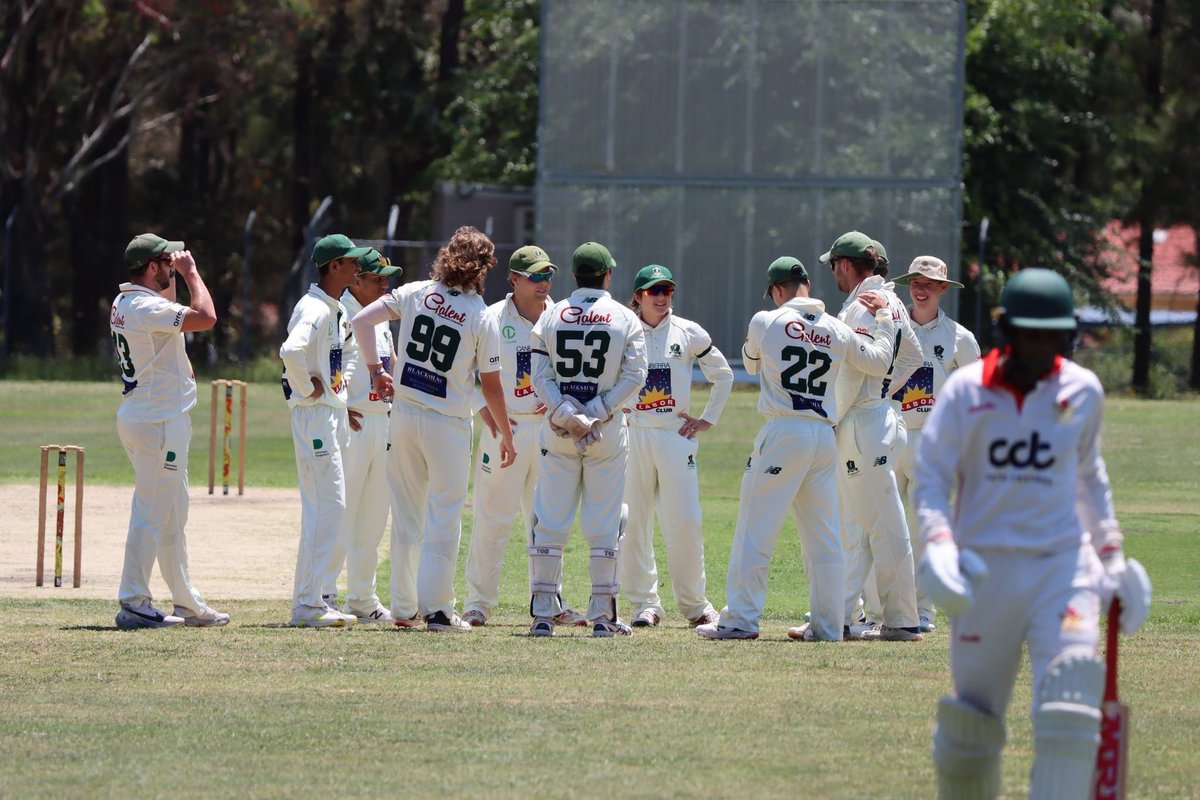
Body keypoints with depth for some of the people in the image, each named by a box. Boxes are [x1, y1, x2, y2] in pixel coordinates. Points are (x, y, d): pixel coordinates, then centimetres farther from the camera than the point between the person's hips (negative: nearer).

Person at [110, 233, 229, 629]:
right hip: (159, 422, -11)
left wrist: (174, 277, 20)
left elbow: (170, 312, 32)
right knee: (152, 513, -8)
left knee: (172, 516, 15)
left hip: (139, 416, 11)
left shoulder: (124, 303, 12)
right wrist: (191, 272, -11)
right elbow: (205, 317, -23)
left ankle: (187, 603, 21)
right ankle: (134, 604, -8)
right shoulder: (146, 307, -19)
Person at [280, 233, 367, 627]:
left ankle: (311, 598, 17)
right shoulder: (314, 309, -17)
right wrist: (308, 388, -21)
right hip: (314, 415, -10)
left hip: (336, 414, 10)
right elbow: (291, 350, -35)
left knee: (325, 509, 12)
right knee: (327, 507, -11)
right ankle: (307, 605, -11)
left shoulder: (340, 312, 15)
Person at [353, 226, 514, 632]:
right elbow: (491, 386, -6)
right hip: (448, 423, -4)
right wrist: (507, 437, 6)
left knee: (405, 514, 13)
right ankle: (437, 609, 1)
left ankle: (403, 608, 17)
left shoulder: (415, 293, -2)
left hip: (403, 413, 4)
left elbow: (361, 321, -5)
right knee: (444, 517, 4)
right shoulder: (482, 319, -10)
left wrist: (376, 369, 6)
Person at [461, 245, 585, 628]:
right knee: (493, 518, -4)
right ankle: (478, 601, 2)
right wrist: (490, 417, -15)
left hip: (550, 426, 4)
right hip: (505, 428, -4)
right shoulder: (492, 320, -4)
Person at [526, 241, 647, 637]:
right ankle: (603, 615, 4)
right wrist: (596, 414, -10)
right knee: (603, 522, 4)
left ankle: (543, 614, 2)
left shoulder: (551, 317, 3)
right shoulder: (625, 319, -1)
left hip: (558, 428, 1)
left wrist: (567, 416, -10)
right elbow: (634, 375, -8)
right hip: (607, 430, -1)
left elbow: (540, 378, -4)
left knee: (549, 520, 5)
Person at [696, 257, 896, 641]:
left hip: (782, 434, -4)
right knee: (824, 536, 8)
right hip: (825, 434, 4)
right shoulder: (838, 331, 6)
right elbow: (879, 361, 15)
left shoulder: (765, 322, -3)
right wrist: (884, 317, 27)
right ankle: (826, 625, 9)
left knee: (756, 528, -1)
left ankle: (740, 619, -3)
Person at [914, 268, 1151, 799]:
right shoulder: (966, 390, -3)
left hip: (1064, 561, 1)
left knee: (1070, 707, -18)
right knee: (971, 713, 4)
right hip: (985, 568, -1)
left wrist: (1111, 551, 20)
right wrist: (938, 542, -22)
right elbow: (930, 474, -6)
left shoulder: (1083, 391, 6)